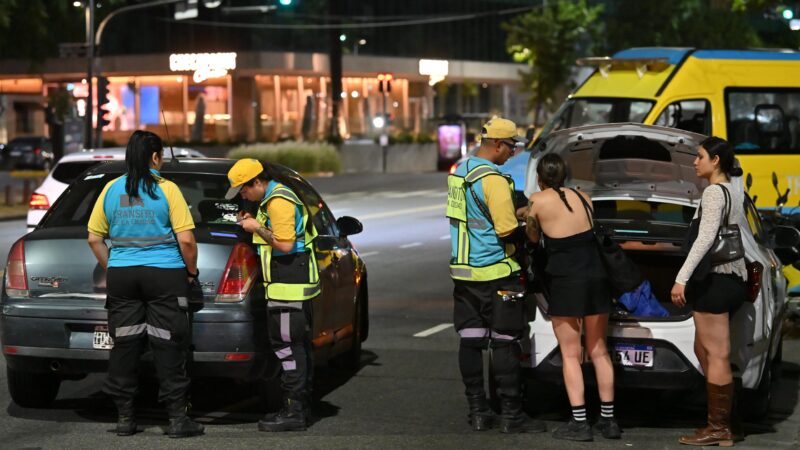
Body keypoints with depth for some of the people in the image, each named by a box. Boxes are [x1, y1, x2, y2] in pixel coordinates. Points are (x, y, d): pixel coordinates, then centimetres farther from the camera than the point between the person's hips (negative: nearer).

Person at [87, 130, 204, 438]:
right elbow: (186, 239, -11)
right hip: (164, 274, -4)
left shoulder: (111, 190, 4)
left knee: (124, 344, 8)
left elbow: (94, 238, 9)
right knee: (168, 346, 1)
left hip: (121, 274, 4)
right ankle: (177, 418, 2)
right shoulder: (166, 190, -8)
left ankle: (125, 418, 11)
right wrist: (192, 271, 4)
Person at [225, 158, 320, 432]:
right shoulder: (277, 197, 18)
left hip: (288, 286, -11)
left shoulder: (278, 202, -16)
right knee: (299, 346, 12)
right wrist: (254, 223, 13)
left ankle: (294, 412, -9)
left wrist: (257, 228, -12)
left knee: (288, 346, -10)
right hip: (294, 286, 11)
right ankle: (300, 407, 17)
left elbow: (285, 244, -22)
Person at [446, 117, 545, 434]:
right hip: (494, 272, -8)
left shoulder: (461, 171, 10)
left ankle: (478, 412, 11)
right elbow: (507, 231, -20)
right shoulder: (493, 179, -18)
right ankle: (511, 416, -1)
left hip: (463, 270, 8)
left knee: (470, 341, 8)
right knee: (505, 343, -3)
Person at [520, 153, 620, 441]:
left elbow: (533, 238, 6)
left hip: (565, 281, -5)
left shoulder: (538, 201, -7)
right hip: (596, 276, 5)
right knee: (599, 350, 13)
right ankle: (608, 420, 16)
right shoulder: (582, 197, 9)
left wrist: (526, 216, 27)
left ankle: (579, 423, -1)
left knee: (570, 355, 2)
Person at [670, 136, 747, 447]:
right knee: (704, 351, 15)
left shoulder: (714, 192, -12)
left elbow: (705, 238, -22)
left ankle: (718, 429, -5)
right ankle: (721, 421, 16)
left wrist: (682, 278, -25)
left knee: (716, 355, -7)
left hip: (715, 278, -10)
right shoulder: (735, 193, 16)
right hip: (732, 278, 10)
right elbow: (745, 235, 24)